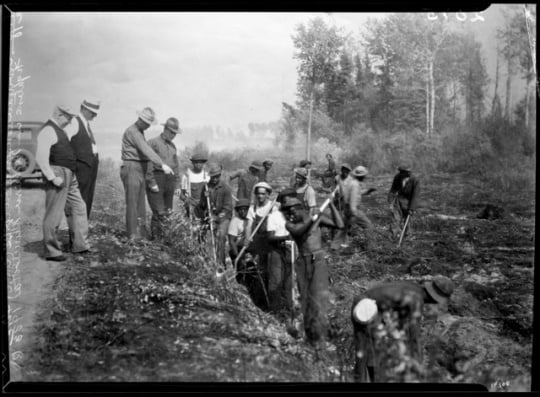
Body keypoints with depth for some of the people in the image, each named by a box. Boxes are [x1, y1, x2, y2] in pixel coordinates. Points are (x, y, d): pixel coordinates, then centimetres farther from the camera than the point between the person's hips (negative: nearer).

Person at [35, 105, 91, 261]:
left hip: (70, 176, 10)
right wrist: (53, 178, -23)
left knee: (78, 208, 13)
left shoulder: (60, 130, 17)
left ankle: (80, 245, 21)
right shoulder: (48, 131, -14)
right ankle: (51, 251, 6)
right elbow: (41, 158, -21)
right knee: (54, 214, -2)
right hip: (58, 174, -10)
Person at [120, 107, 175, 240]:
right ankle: (133, 236, -5)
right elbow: (146, 150, -24)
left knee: (141, 203, 8)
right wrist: (162, 165, -31)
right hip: (131, 168, -9)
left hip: (140, 170, 9)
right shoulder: (132, 131, -13)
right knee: (132, 203, -8)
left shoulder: (140, 132, 18)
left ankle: (141, 234, 12)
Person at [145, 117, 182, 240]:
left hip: (168, 182, 7)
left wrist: (177, 185, 13)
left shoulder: (172, 146, 17)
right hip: (156, 181, -6)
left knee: (167, 212, 4)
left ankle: (159, 237, 14)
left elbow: (176, 167, 19)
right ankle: (156, 238, 0)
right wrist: (151, 183, -17)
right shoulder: (153, 143, -3)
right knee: (159, 213, -11)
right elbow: (148, 164, -10)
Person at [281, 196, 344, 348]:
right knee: (305, 298, 8)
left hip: (318, 261, -3)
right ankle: (309, 334, 20)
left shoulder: (318, 217, -1)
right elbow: (299, 230, -20)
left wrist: (331, 204, -7)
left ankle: (320, 337, -4)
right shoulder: (289, 224, 2)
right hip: (302, 263, 3)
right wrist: (312, 219, -27)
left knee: (319, 297, -9)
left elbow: (339, 225, -7)